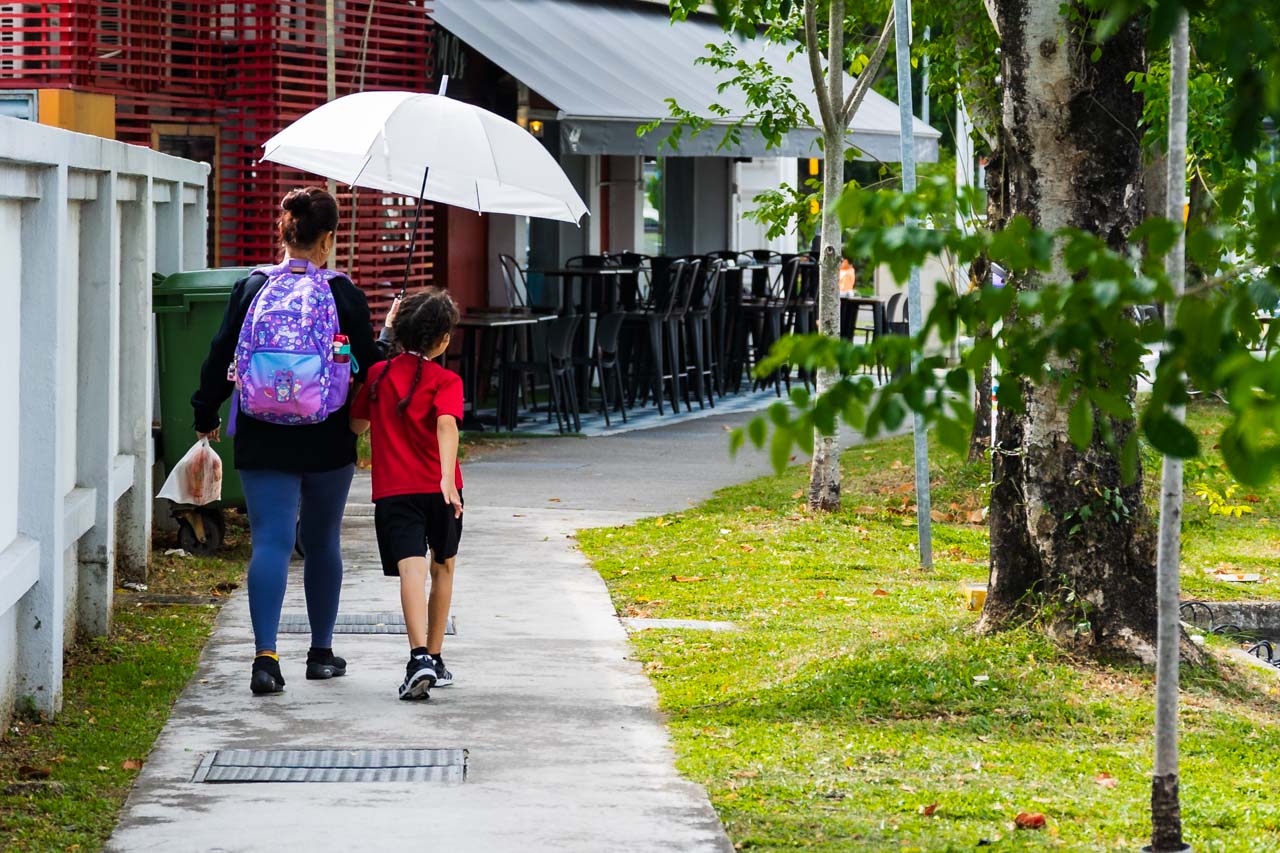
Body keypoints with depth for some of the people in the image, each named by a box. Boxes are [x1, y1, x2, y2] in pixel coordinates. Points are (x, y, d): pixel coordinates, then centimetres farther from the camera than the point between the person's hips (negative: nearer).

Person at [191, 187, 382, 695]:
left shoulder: (251, 289, -1)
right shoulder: (345, 294, -5)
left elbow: (221, 356, 2)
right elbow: (367, 366, 1)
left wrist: (206, 413, 15)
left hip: (262, 439, 0)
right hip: (327, 440, 0)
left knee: (270, 541, -3)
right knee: (321, 542, 15)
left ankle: (266, 655, -19)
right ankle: (322, 652, 24)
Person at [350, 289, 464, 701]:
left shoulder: (379, 374, 6)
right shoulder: (446, 381, -4)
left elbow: (356, 424, 18)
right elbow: (446, 424, -21)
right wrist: (448, 477, -32)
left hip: (393, 490, 1)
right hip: (439, 489, -1)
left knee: (411, 570, -12)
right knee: (442, 567, 19)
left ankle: (420, 656, -32)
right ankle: (434, 658, 27)